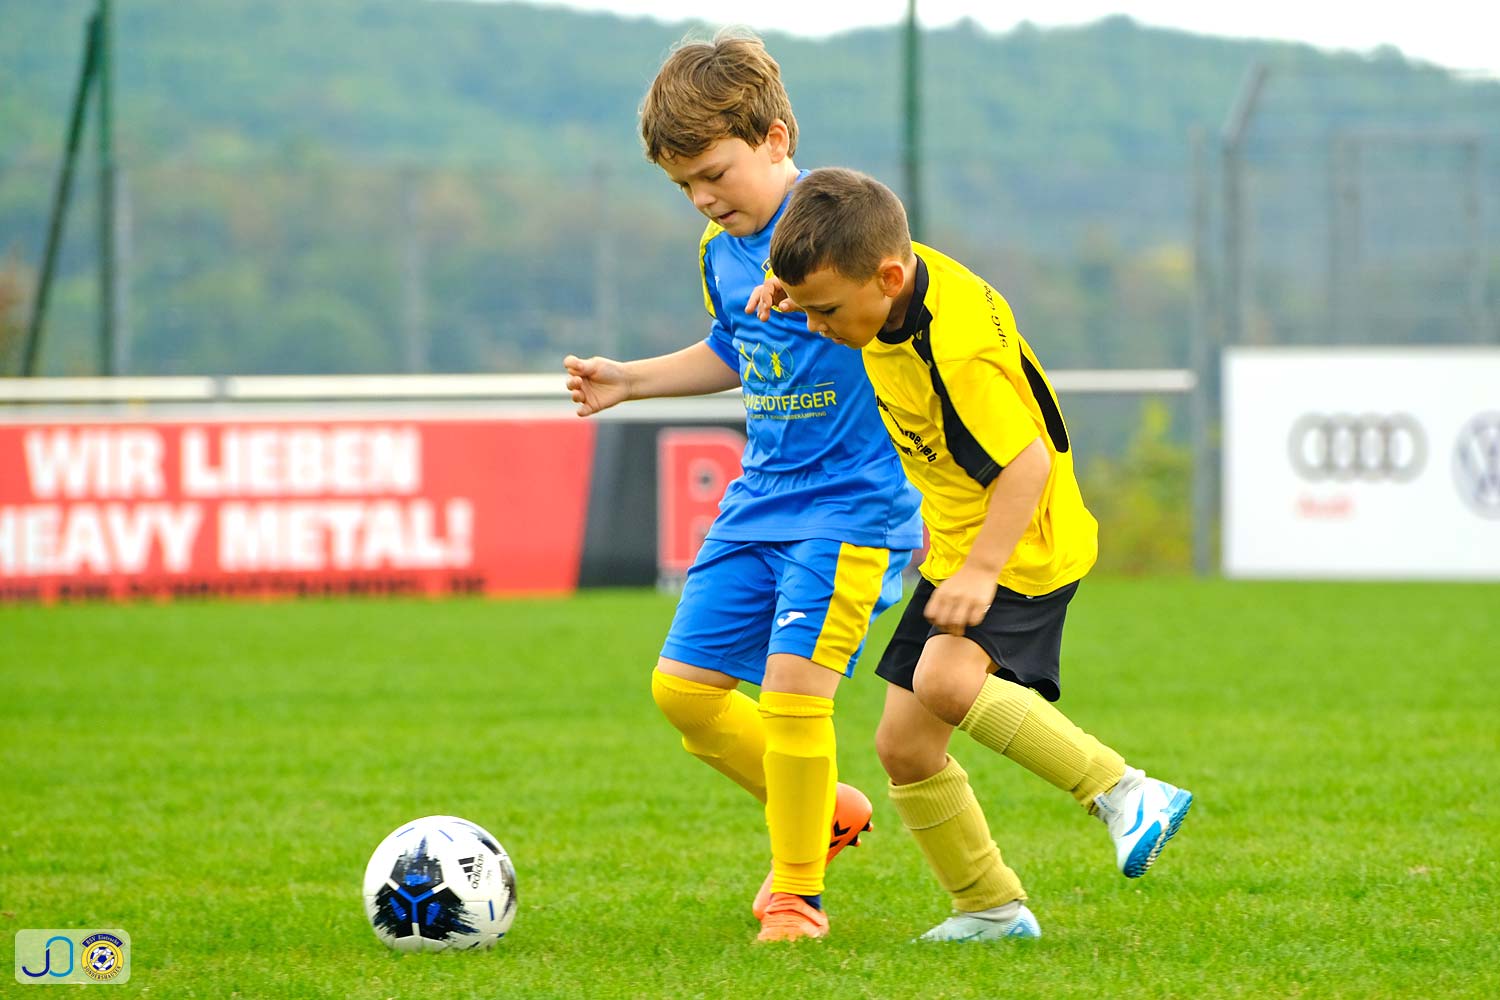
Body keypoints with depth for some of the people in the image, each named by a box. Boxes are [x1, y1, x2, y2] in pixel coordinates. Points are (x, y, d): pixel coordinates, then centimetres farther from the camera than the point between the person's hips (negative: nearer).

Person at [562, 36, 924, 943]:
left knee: (793, 682, -19)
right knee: (684, 684, 5)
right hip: (761, 500, 8)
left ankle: (798, 895, -5)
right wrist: (630, 380, 20)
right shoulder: (721, 250, 10)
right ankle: (823, 811, 23)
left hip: (851, 502, -8)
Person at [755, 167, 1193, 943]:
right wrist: (795, 287, 4)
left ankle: (1125, 797, -25)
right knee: (903, 744, 6)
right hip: (956, 545, 9)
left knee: (945, 681, -33)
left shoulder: (957, 352, -30)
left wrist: (981, 572, -39)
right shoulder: (891, 275, -4)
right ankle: (991, 908, 18)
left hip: (1023, 544, -9)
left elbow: (1028, 463, -32)